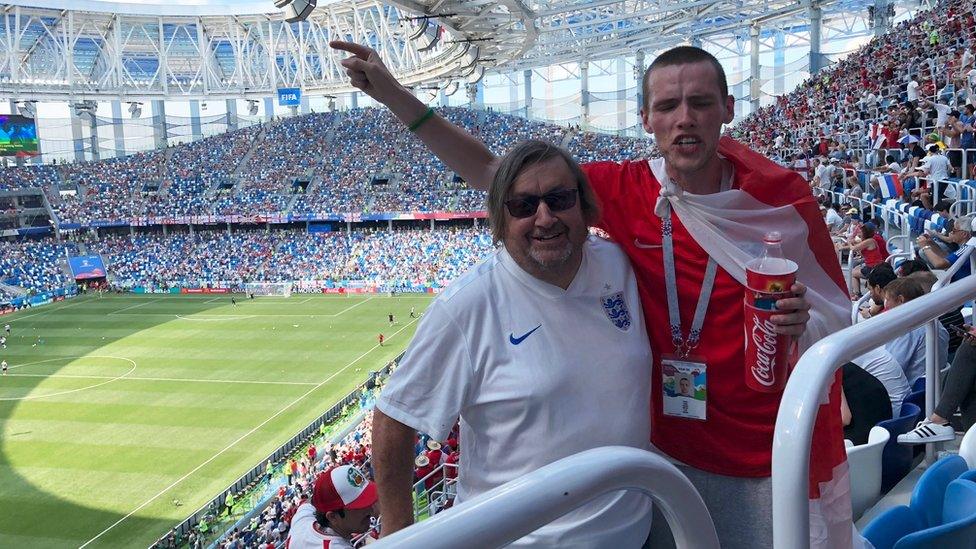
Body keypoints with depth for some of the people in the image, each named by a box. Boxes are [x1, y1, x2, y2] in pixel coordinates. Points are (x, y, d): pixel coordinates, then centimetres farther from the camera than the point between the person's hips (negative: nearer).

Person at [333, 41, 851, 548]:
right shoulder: (625, 190, -9)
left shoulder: (783, 194, -11)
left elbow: (838, 314, -1)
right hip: (672, 448, 1)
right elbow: (490, 173, -6)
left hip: (773, 463, -1)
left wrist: (802, 324, -25)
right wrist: (396, 96, -10)